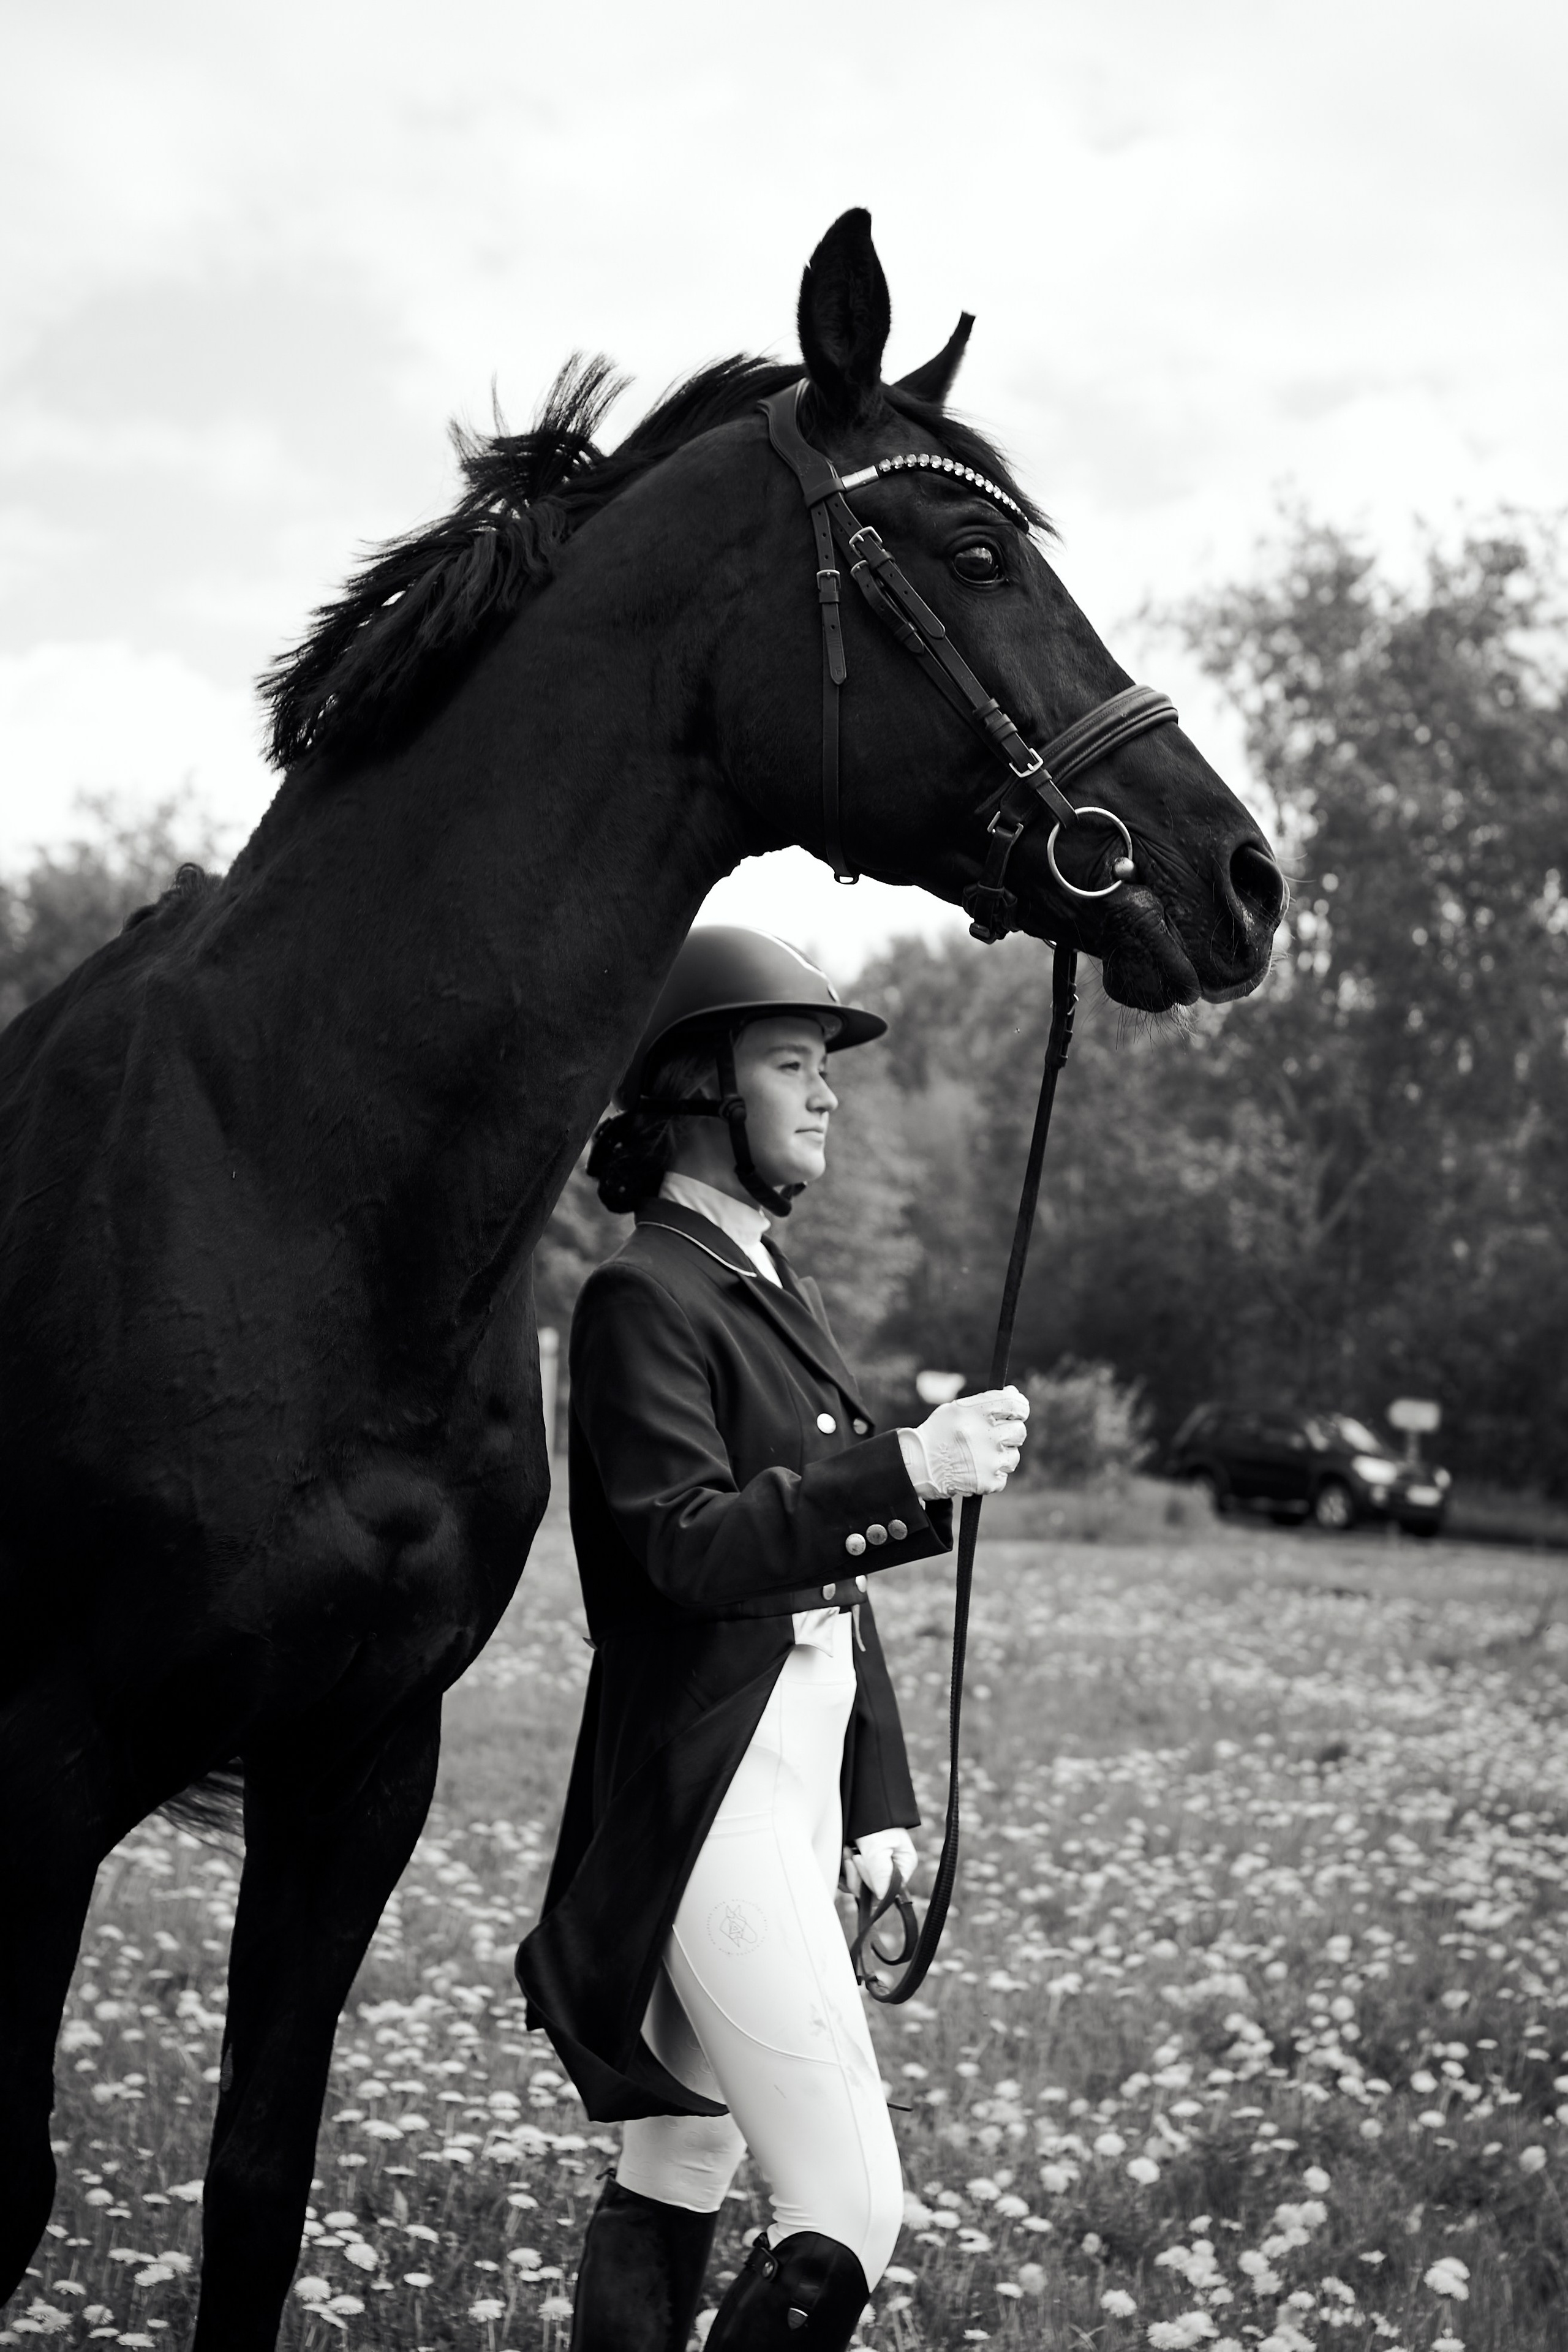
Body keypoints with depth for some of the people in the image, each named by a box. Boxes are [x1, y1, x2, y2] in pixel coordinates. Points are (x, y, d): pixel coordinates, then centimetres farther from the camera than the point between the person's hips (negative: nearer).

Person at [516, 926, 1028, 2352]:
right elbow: (690, 1545, -22)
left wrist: (879, 1793, 15)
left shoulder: (779, 1292, 16)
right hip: (709, 1793, -9)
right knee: (850, 2210, -10)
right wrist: (906, 1469, -30)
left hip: (799, 1778, 9)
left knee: (682, 2165, 13)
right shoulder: (647, 1295, -11)